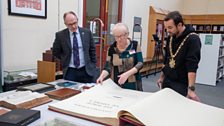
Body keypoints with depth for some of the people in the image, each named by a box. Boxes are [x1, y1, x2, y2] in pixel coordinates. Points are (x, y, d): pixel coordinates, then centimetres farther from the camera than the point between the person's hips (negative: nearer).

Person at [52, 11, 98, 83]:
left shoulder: (87, 33, 1)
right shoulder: (60, 35, -3)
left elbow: (92, 50, 8)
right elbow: (56, 52, 8)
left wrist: (93, 67, 5)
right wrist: (66, 60, 4)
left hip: (87, 70, 1)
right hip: (70, 71, -1)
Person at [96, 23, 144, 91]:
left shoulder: (135, 45, -5)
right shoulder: (111, 48, -1)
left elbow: (140, 63, -10)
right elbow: (108, 66, -1)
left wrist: (127, 74, -24)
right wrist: (102, 76, -20)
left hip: (132, 84, -1)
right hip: (116, 85, 1)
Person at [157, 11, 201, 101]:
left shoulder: (192, 39, -17)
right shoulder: (170, 38, 5)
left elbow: (192, 66, -24)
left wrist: (191, 89, -29)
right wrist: (161, 77, 16)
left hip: (182, 84, -6)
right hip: (167, 80, 7)